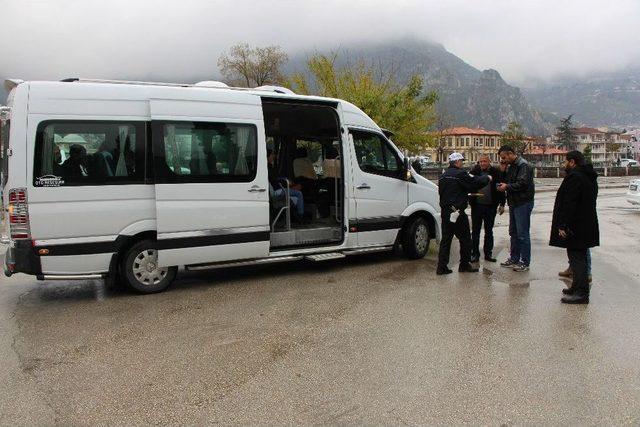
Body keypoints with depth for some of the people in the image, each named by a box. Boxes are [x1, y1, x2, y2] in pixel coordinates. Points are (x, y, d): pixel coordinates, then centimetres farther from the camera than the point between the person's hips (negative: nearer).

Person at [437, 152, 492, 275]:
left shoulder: (444, 175, 12)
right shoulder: (460, 174, -13)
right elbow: (475, 183, -12)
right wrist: (487, 178, 8)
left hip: (445, 212, 8)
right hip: (457, 212, -8)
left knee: (446, 239, 9)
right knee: (465, 239, 7)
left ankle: (442, 267, 6)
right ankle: (464, 265, 15)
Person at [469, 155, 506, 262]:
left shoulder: (496, 172, 0)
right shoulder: (475, 171, 0)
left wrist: (502, 204, 2)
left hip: (491, 206, 0)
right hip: (477, 205, 0)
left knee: (489, 231, 10)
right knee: (475, 231, 5)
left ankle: (488, 253, 20)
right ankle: (475, 254, 13)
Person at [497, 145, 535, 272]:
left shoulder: (523, 166, -15)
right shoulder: (510, 166, 15)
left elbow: (523, 183, -24)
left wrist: (507, 186, -16)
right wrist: (502, 184, 3)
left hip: (523, 203, -10)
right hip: (514, 203, 10)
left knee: (522, 234, -5)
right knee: (513, 232, 16)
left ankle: (525, 262, 1)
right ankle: (514, 259, 26)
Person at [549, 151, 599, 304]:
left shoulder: (574, 177, -18)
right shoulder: (589, 177, 15)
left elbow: (569, 204, -24)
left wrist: (563, 225, -21)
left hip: (575, 227, -10)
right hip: (587, 226, 10)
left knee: (576, 257, -7)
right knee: (580, 256, 17)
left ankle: (581, 293, -5)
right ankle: (578, 287, 27)